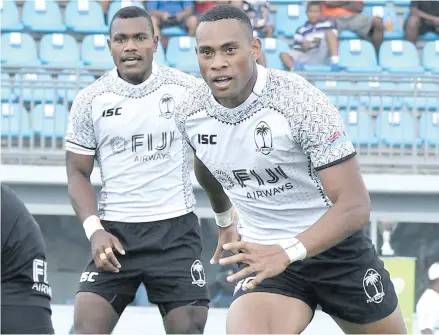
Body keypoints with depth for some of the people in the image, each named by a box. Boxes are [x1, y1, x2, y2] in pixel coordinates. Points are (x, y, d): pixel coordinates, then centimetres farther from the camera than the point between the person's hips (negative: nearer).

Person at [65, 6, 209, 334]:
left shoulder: (187, 91, -2)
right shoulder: (90, 100, 0)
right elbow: (78, 173, 5)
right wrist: (95, 230, -9)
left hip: (176, 229, 0)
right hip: (115, 232, 1)